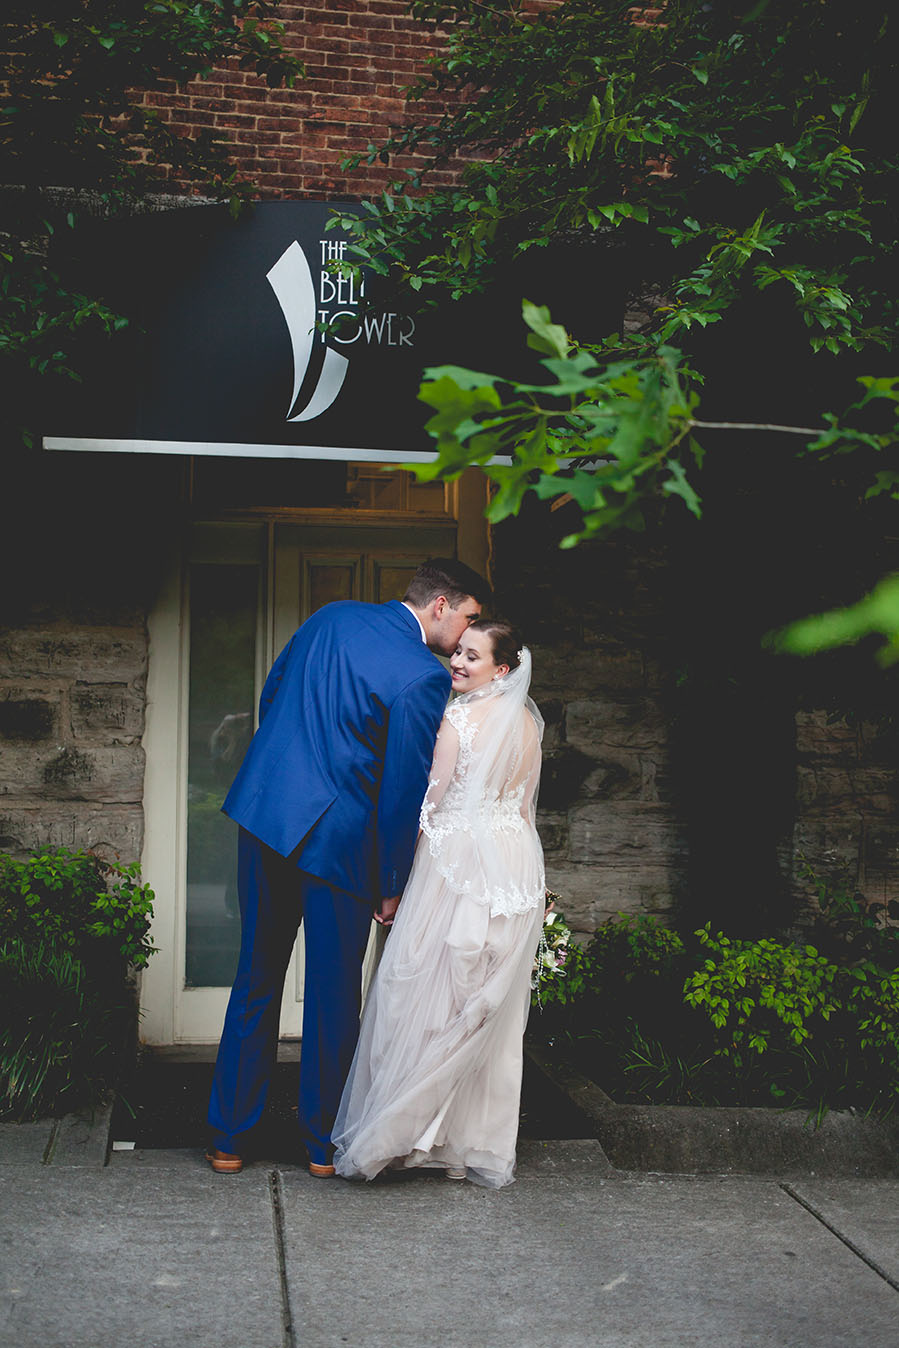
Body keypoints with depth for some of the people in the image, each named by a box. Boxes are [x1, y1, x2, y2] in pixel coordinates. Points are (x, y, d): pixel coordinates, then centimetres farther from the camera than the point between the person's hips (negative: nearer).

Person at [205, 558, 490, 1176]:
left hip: (264, 814, 6)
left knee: (256, 982, 14)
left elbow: (270, 695, 16)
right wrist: (392, 886, -2)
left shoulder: (331, 616, 7)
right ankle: (324, 1144, 21)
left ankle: (228, 1138, 21)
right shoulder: (424, 677, -14)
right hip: (339, 840, -6)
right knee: (335, 994, 9)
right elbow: (405, 789, -12)